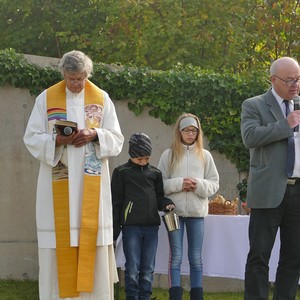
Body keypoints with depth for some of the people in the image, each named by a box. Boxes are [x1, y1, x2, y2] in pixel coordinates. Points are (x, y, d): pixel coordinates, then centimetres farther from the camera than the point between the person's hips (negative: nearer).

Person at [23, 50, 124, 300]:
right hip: (58, 183, -1)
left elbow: (116, 140, 5)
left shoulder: (101, 99, 6)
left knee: (92, 238, -2)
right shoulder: (47, 98, 3)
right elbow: (32, 138, 1)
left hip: (91, 183, 1)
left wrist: (94, 135, -14)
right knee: (59, 237, -3)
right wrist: (58, 140, -16)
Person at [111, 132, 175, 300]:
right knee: (132, 269, -3)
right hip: (131, 225, -3)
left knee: (148, 269, 6)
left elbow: (159, 197, 16)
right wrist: (114, 230, -2)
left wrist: (167, 204, -8)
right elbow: (116, 202, 2)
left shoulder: (155, 173, 11)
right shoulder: (121, 172, 3)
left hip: (151, 226, 3)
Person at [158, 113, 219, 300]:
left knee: (196, 257, 6)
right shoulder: (169, 155, 4)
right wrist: (179, 184, -14)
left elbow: (214, 184, 6)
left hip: (197, 211, 1)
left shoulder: (205, 155, 7)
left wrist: (199, 185, -12)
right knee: (176, 256, 0)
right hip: (174, 210, -1)